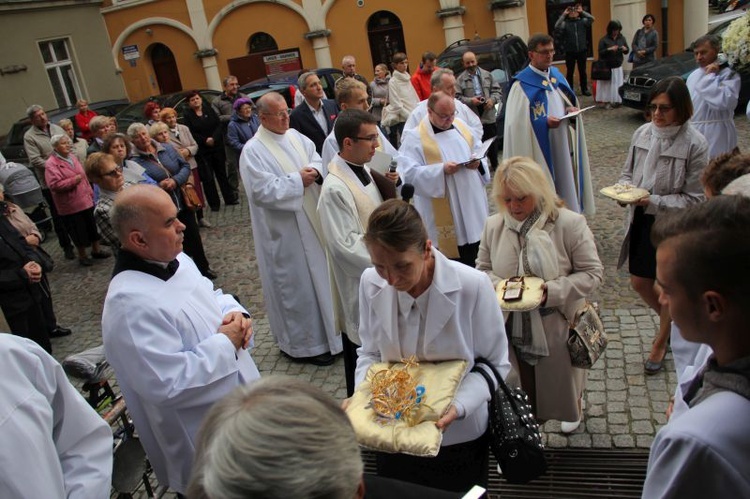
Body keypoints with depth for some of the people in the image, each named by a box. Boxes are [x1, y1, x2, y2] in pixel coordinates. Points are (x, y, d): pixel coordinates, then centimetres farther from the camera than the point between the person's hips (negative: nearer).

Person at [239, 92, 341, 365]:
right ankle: (305, 343, 19)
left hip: (313, 220, 7)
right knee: (297, 283, 2)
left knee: (321, 274, 17)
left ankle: (330, 328, 37)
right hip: (285, 230, -7)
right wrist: (298, 180, -18)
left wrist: (314, 171, -12)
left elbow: (317, 159, 11)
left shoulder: (295, 136, 8)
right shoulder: (253, 151, -14)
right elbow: (262, 190, -21)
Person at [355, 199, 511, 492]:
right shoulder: (371, 283, -13)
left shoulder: (473, 286, -24)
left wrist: (459, 406, -27)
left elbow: (495, 363, -12)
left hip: (459, 434, -3)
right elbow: (370, 352, 1)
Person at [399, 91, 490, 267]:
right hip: (445, 214, -6)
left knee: (478, 261, 14)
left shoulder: (461, 126, 10)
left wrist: (478, 162, -7)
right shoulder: (414, 137, -9)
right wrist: (441, 169, -26)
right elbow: (410, 174, -17)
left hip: (473, 206, 6)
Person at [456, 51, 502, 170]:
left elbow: (497, 90, 12)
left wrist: (492, 100, -7)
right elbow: (457, 97, -5)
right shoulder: (460, 79, 2)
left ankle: (495, 165, 28)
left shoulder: (487, 75, 11)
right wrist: (470, 101, -18)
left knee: (492, 142, 13)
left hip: (489, 115, 3)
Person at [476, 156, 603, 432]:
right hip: (512, 328, 2)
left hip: (556, 326, -2)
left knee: (560, 381, 23)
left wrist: (552, 291, -24)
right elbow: (483, 268, 9)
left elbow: (592, 272, -11)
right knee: (522, 391, 15)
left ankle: (573, 411, 55)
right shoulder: (493, 225, -5)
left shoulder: (569, 223, -15)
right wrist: (498, 286, -14)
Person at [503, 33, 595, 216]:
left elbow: (569, 103, 21)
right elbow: (517, 123, -17)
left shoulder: (556, 74, 10)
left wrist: (572, 111, -1)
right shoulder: (522, 84, -12)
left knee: (566, 184, 14)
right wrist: (545, 122, -25)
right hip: (539, 149, -7)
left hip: (562, 145, 7)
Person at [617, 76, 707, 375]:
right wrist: (625, 188, -12)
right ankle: (673, 322, 45)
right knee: (639, 282, 15)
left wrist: (653, 201, -25)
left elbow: (693, 199, -15)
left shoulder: (694, 144, -16)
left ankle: (661, 341, 36)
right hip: (640, 221, 5)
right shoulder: (643, 133, -2)